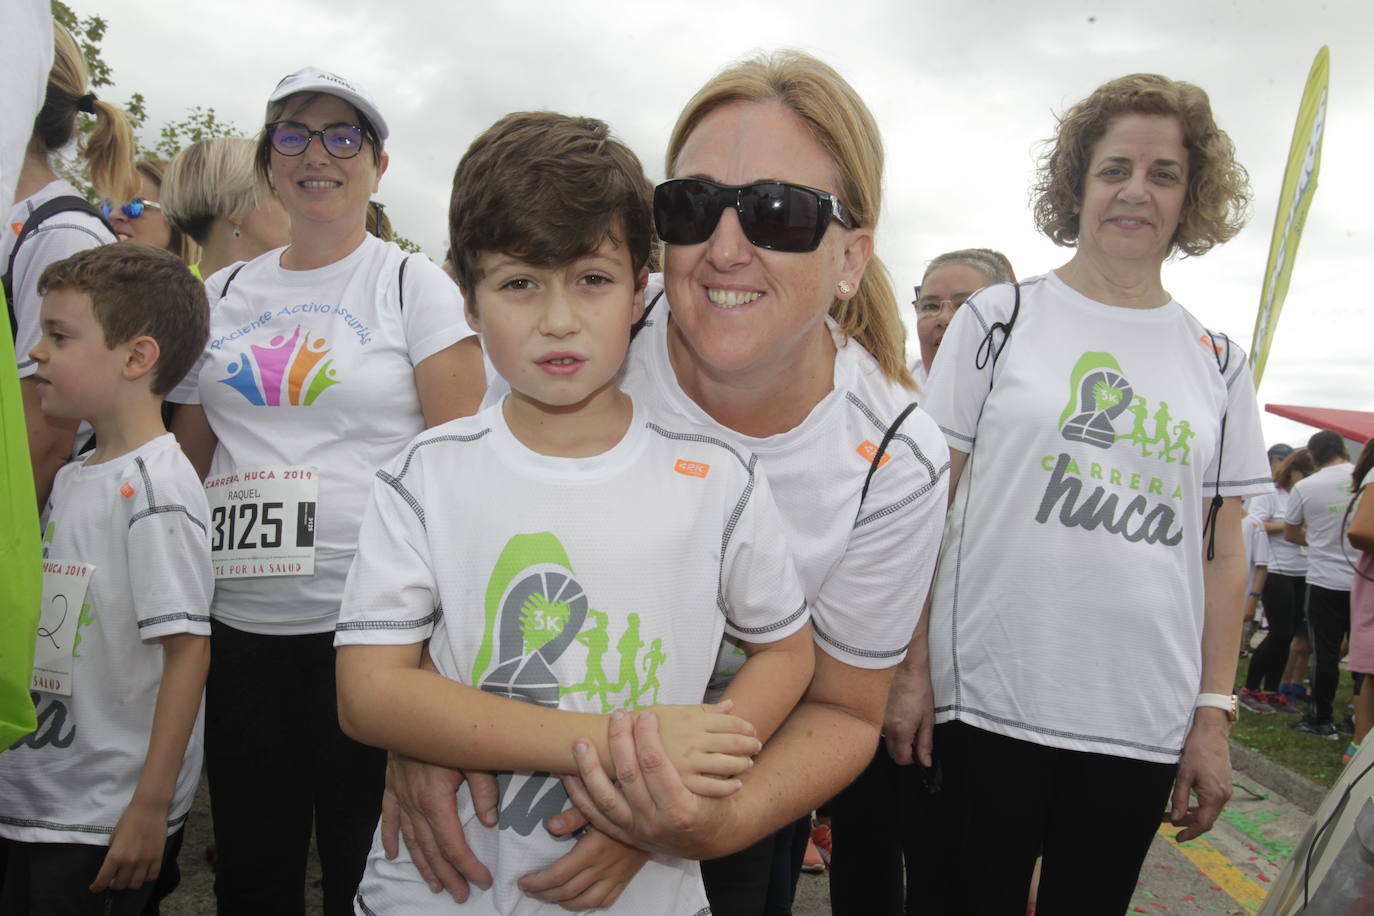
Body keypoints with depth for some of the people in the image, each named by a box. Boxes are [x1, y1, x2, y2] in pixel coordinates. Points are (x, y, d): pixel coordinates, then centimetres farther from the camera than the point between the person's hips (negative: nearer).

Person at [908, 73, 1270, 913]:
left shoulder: (1218, 363, 9)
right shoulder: (999, 318, 0)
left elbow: (1224, 557, 9)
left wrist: (1215, 716, 5)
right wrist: (910, 666, -5)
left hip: (1144, 724, 3)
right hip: (989, 700, -2)